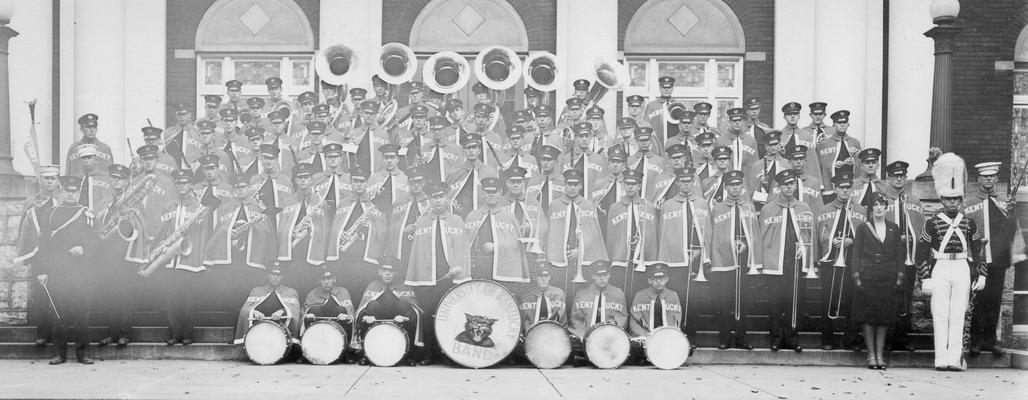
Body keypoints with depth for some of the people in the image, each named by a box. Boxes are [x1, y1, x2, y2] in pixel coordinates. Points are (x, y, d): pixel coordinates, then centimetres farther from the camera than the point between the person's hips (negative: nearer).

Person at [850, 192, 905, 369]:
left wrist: (899, 276, 3)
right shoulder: (863, 228, 4)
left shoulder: (893, 228, 10)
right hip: (868, 277, -2)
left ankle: (880, 354, 9)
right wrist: (856, 277, -5)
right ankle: (871, 355, 4)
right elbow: (856, 254, 2)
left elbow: (899, 253, 10)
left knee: (885, 317, 2)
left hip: (888, 278, 2)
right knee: (868, 317, -2)